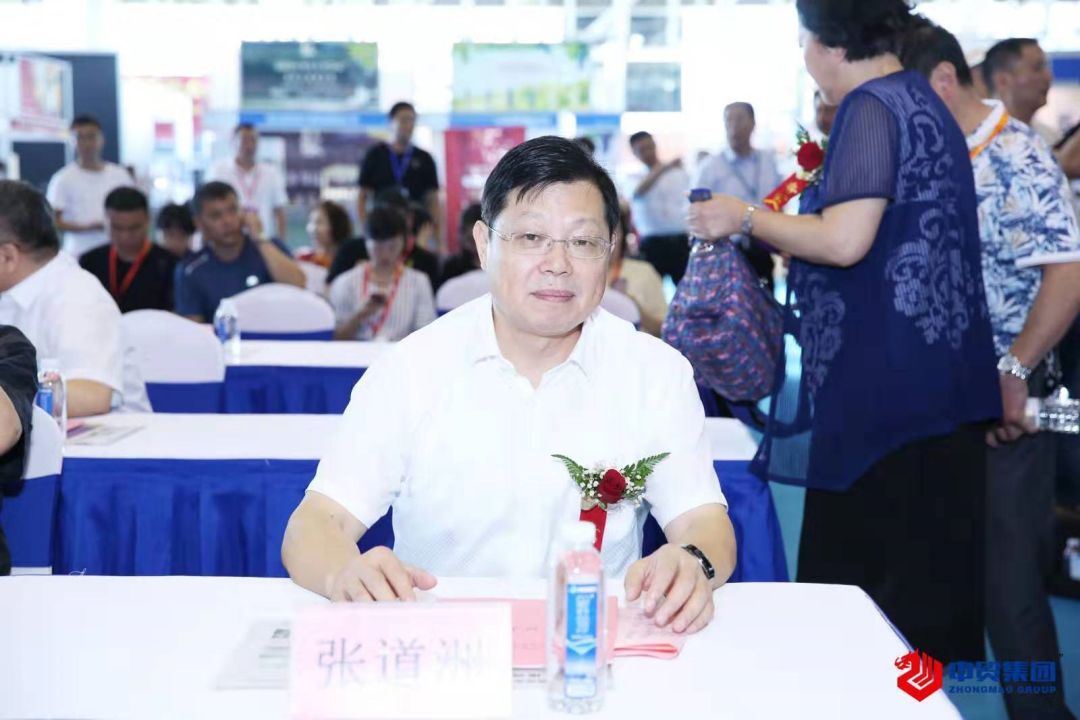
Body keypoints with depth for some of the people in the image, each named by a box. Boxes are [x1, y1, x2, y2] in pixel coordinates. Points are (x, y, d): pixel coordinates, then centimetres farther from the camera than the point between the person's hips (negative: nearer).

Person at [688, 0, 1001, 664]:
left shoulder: (873, 107, -14)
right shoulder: (919, 100, 16)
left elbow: (845, 240, -23)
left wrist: (747, 219, -10)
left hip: (890, 380, -10)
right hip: (934, 379, 10)